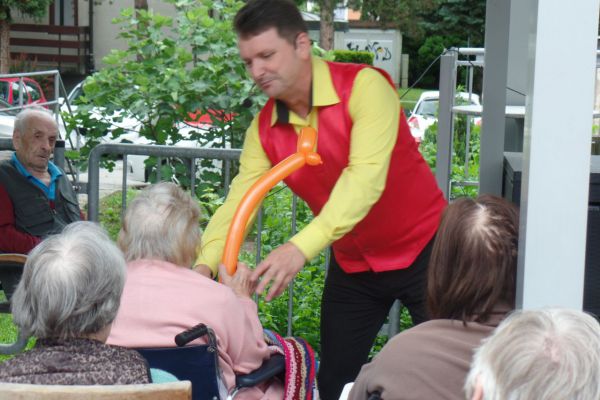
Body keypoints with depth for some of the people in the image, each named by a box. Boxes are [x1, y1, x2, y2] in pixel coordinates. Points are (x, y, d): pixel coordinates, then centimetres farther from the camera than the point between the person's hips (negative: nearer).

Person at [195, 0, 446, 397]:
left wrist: (301, 248, -44)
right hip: (352, 263, 5)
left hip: (422, 249, -5)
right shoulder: (264, 129, -4)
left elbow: (366, 176, -34)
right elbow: (237, 203, -11)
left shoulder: (365, 86, -22)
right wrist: (203, 266, -30)